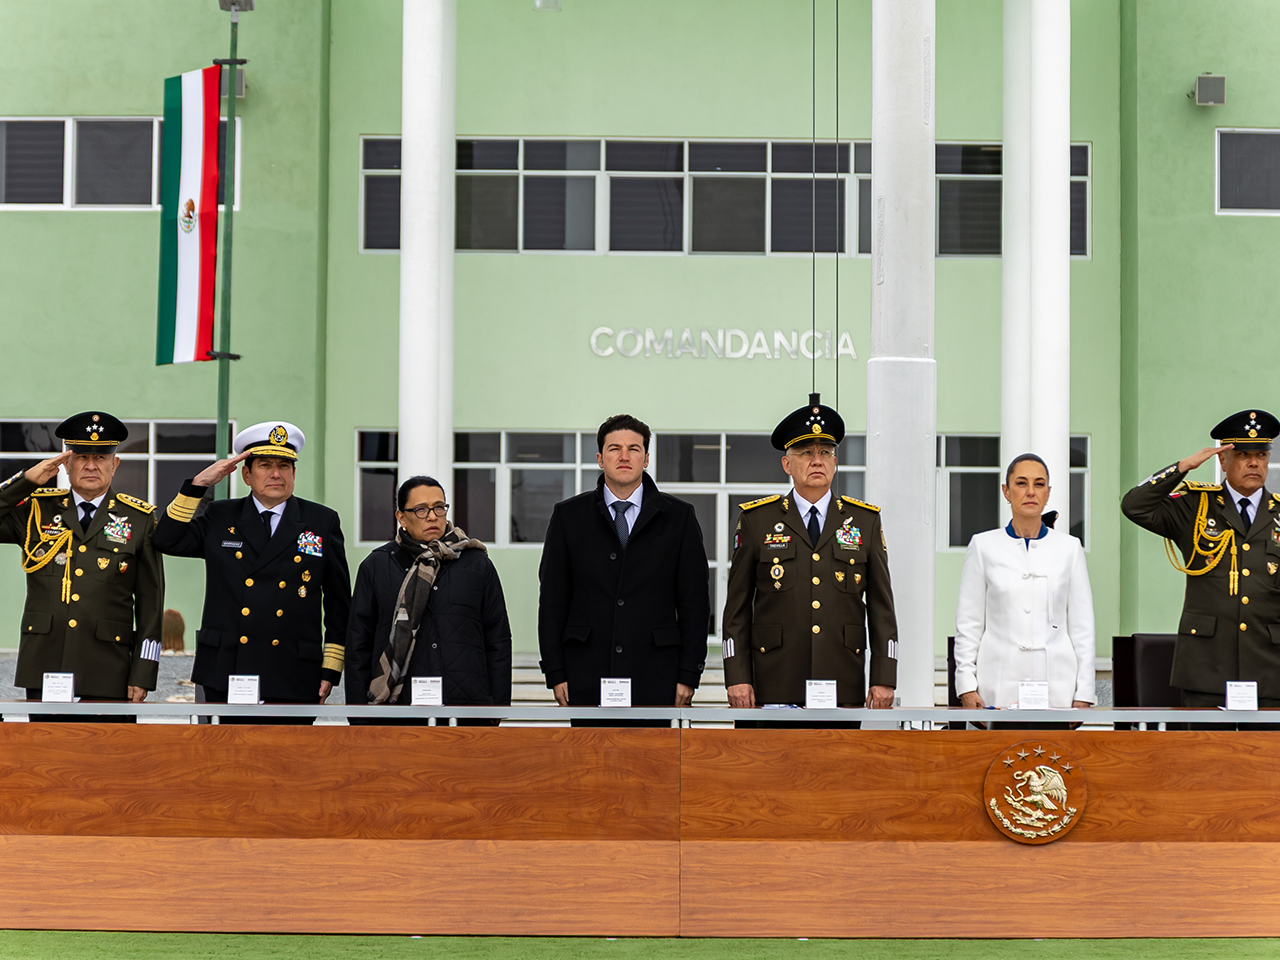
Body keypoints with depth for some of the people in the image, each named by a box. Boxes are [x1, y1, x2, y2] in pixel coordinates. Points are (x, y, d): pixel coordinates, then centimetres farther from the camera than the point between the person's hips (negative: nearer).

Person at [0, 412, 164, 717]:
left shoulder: (140, 519, 6)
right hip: (43, 671, 1)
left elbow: (150, 601, 5)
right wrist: (27, 480, -5)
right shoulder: (36, 508, 10)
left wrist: (143, 674, -2)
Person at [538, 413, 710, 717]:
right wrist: (555, 673, -1)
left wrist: (689, 675, -2)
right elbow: (552, 599, 6)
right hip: (586, 678, 0)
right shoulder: (568, 516, 8)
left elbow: (694, 602, 5)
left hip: (654, 680, 0)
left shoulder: (679, 517, 7)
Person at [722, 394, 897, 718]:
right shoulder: (756, 520, 6)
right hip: (776, 685, -1)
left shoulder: (865, 520, 10)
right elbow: (737, 607, 6)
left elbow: (882, 605, 8)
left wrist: (884, 679, 0)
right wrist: (737, 678, -2)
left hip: (844, 686, 1)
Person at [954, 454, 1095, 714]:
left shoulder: (1069, 548, 8)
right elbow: (968, 624, 5)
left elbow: (1082, 626, 7)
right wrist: (967, 688, -3)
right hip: (999, 685, -1)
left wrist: (1083, 695, 1)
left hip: (1057, 684, 1)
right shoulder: (984, 546, 6)